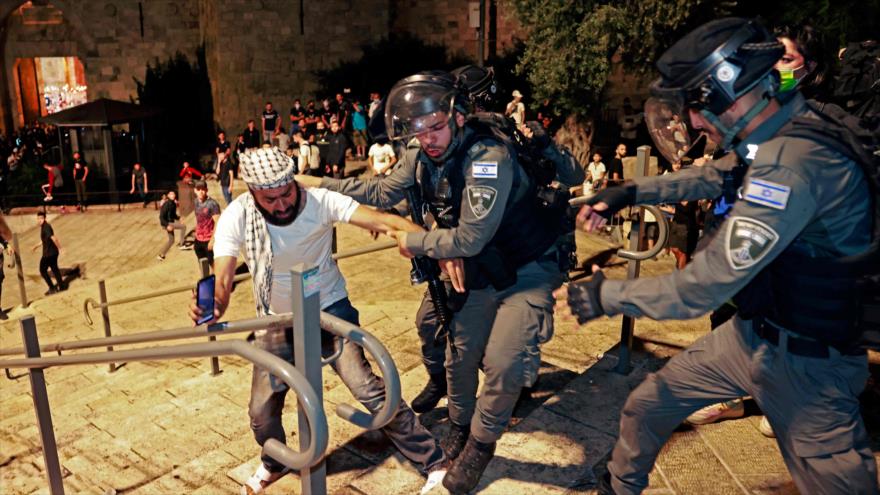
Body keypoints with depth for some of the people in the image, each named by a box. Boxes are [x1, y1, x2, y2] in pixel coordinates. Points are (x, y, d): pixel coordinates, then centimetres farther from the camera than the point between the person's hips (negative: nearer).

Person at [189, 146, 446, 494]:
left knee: (368, 388, -14)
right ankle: (274, 463, 42)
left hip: (330, 309, -2)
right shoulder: (236, 218, -20)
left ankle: (433, 462, 2)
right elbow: (223, 278, -26)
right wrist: (214, 305, -51)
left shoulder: (320, 201, -24)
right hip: (277, 321, 3)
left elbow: (382, 220, -34)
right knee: (262, 411, 7)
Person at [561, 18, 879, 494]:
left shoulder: (792, 164, -31)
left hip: (804, 357, -9)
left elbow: (705, 286, -32)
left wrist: (607, 295, -20)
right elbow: (712, 176, 20)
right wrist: (632, 191, 11)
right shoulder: (770, 138, -2)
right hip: (750, 332, 9)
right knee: (645, 406, 15)